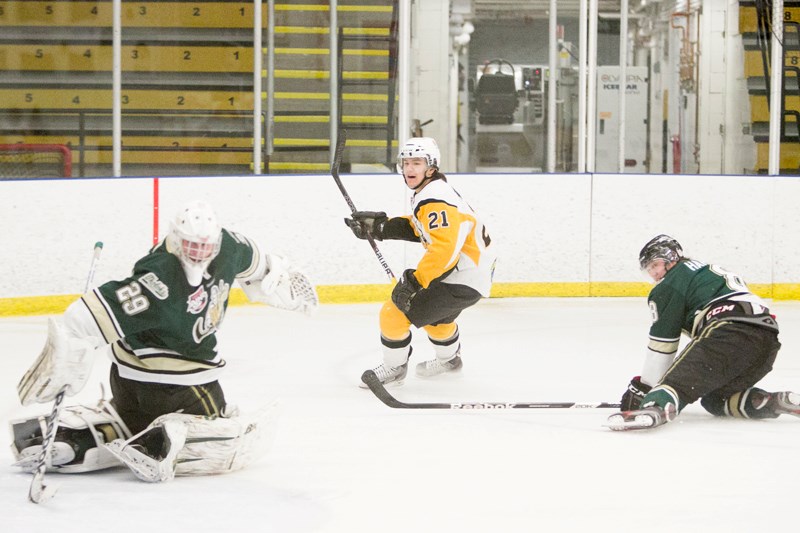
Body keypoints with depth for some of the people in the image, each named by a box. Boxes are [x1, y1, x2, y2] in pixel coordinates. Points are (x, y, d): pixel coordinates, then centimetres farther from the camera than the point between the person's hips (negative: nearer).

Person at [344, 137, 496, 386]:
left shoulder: (435, 201, -24)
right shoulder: (425, 191, 9)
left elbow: (443, 249, -32)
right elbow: (420, 228, 20)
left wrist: (416, 282, -31)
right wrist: (381, 227, 9)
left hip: (462, 279, -11)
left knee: (396, 312, -10)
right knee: (435, 315, 37)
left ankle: (393, 368, 11)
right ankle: (449, 358, 61)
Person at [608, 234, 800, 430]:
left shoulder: (671, 284, 12)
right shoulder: (709, 270, 38)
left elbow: (662, 343, 7)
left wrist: (644, 387, 13)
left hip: (729, 331, -8)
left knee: (677, 381, -20)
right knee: (716, 400, 24)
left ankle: (657, 406, -54)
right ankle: (774, 402, 4)